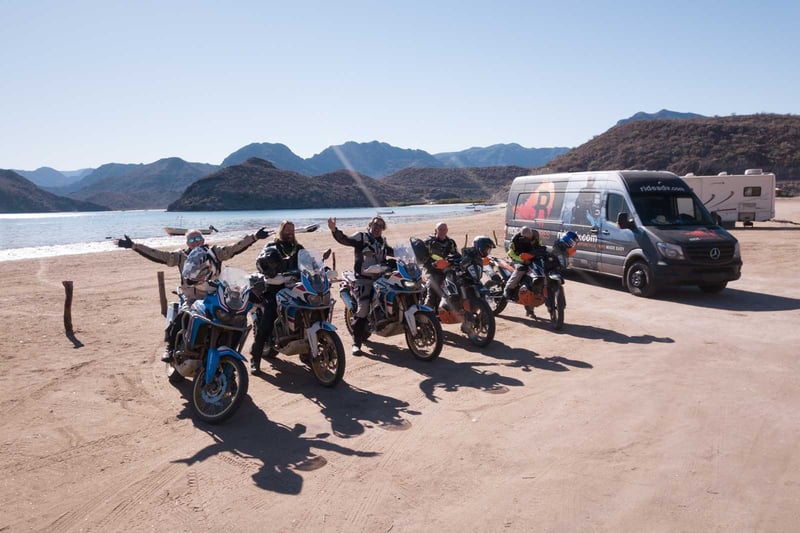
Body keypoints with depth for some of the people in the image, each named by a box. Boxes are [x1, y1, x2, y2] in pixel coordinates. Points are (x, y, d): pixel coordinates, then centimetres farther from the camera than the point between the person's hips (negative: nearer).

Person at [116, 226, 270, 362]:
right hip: (191, 300, 0)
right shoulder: (181, 256, 5)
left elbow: (235, 248, -2)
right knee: (177, 321, -22)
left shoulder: (215, 252, 4)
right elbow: (158, 255, 1)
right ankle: (170, 348, 1)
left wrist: (254, 237, -12)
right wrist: (133, 246, -7)